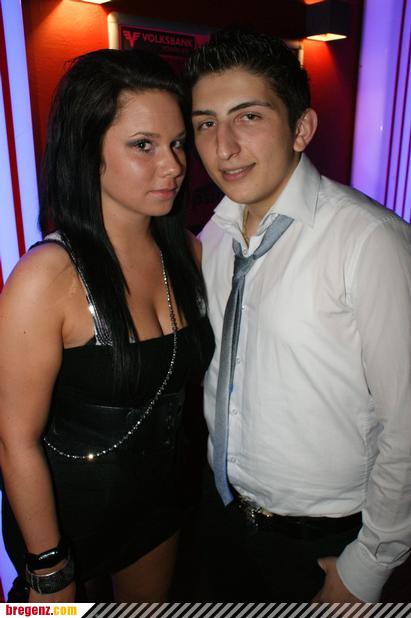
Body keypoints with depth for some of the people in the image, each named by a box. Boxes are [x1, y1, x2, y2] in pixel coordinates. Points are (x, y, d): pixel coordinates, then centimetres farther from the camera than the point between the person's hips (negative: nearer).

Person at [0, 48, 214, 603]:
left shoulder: (187, 251, -9)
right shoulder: (46, 277, -27)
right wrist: (49, 573, -11)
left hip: (160, 491, 5)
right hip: (68, 509, -5)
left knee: (152, 603, 29)